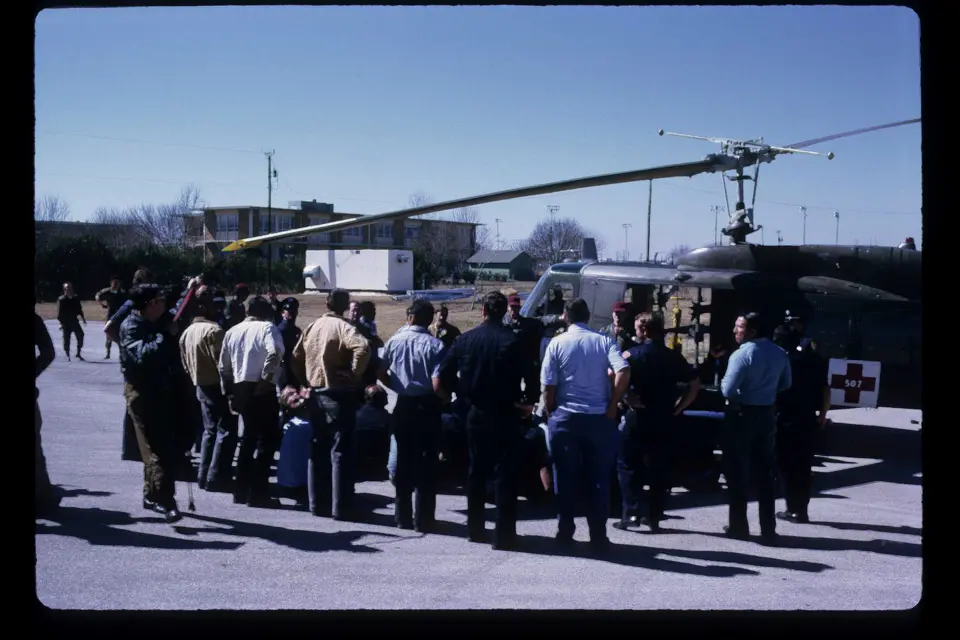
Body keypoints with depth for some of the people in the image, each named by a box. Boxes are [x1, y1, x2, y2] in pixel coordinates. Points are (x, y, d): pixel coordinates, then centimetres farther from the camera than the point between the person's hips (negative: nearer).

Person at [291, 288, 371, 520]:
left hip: (316, 394, 6)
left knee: (318, 450, 13)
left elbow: (296, 357, 14)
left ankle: (317, 503, 17)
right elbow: (362, 347, -31)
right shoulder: (343, 327, -12)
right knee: (340, 452, -2)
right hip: (339, 395, -6)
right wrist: (355, 372, -19)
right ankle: (340, 507, -1)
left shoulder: (311, 326, 8)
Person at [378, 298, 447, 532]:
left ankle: (403, 516, 17)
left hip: (404, 405, 3)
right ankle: (423, 519, 6)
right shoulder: (435, 344, -11)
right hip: (427, 406, -3)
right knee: (427, 463, 4)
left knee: (404, 460, 12)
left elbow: (381, 372, 2)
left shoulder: (395, 341, -1)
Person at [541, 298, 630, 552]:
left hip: (565, 418, 0)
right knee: (598, 478, 6)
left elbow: (548, 386, -4)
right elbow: (623, 372, -14)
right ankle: (598, 535, 7)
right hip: (599, 418, 0)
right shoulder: (604, 341, 1)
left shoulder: (557, 343, 0)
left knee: (566, 477, 8)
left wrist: (551, 413, 10)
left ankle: (565, 532, 12)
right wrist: (612, 406, -6)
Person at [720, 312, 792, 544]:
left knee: (737, 472, 4)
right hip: (767, 415, 6)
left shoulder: (742, 354, -17)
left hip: (742, 415, -6)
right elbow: (786, 385, 17)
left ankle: (738, 526, 8)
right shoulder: (779, 353, 4)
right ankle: (768, 529, 13)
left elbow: (728, 390, -19)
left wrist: (723, 382, 1)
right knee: (766, 472, 10)